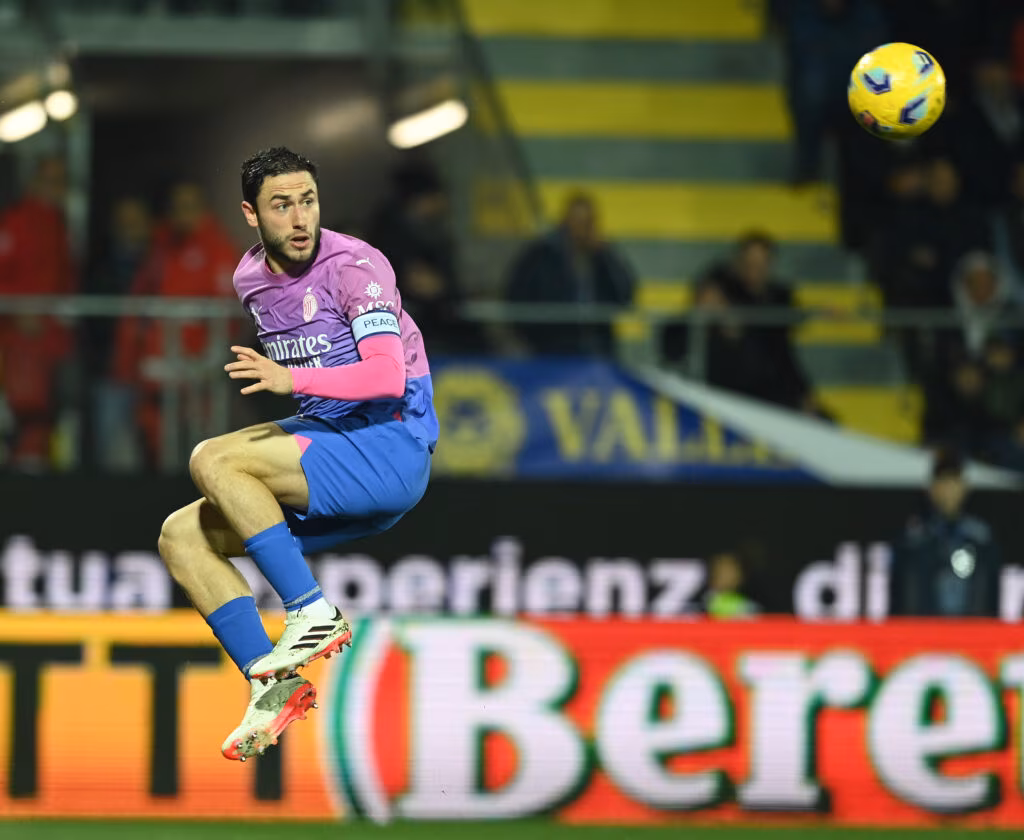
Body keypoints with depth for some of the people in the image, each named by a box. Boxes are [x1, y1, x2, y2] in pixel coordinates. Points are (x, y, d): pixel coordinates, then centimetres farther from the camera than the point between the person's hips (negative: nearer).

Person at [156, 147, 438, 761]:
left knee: (213, 462, -25)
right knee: (183, 535, -4)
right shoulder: (251, 278, 11)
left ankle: (313, 612, -22)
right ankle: (272, 684, -10)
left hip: (391, 451, -8)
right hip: (327, 437, 8)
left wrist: (293, 380, -34)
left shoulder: (354, 266, -13)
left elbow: (387, 377, -24)